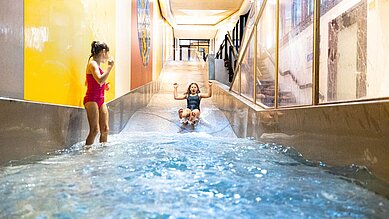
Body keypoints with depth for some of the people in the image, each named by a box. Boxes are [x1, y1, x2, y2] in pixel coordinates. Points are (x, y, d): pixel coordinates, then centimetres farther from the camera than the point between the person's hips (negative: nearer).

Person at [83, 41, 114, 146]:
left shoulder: (97, 65, 17)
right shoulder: (92, 64, -9)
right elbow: (100, 80, -26)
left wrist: (104, 86, 14)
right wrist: (110, 67, -19)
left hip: (100, 100, 9)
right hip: (92, 100, -9)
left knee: (105, 129, 8)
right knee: (95, 130, -12)